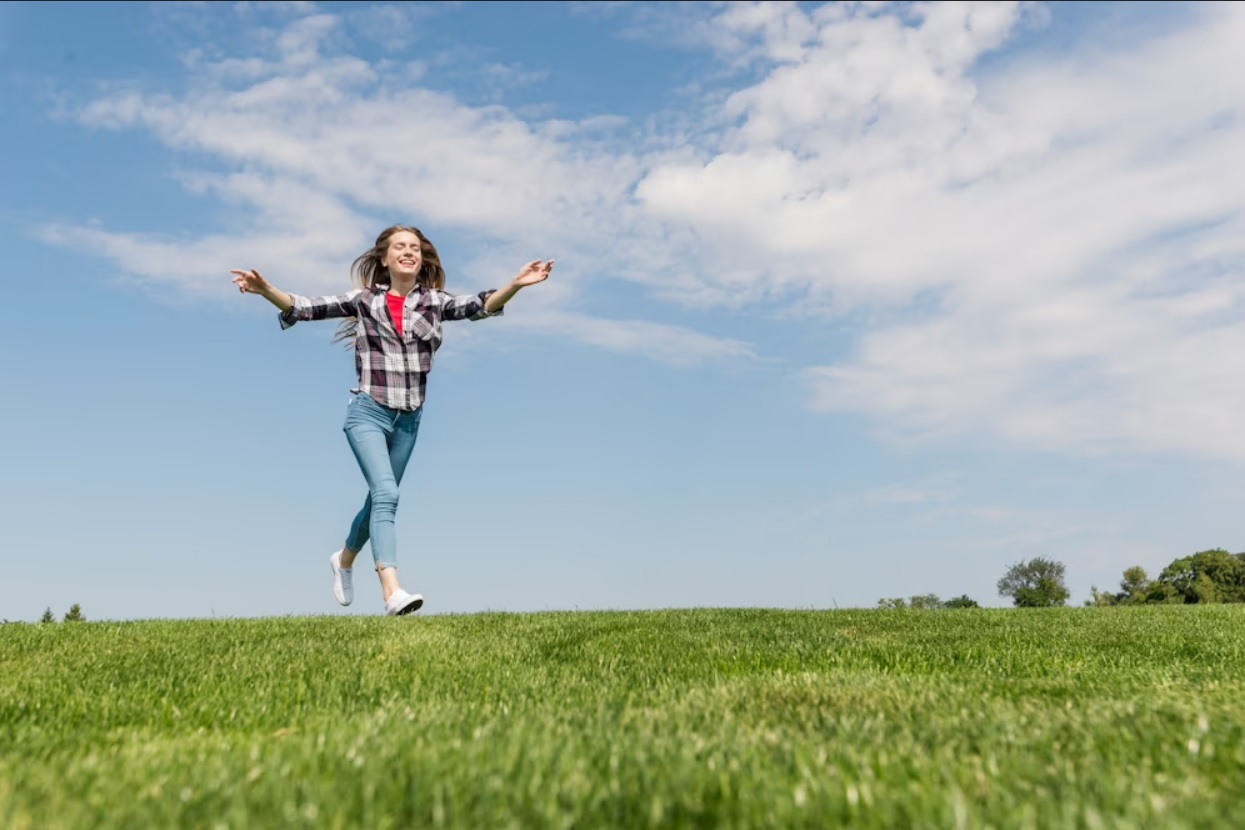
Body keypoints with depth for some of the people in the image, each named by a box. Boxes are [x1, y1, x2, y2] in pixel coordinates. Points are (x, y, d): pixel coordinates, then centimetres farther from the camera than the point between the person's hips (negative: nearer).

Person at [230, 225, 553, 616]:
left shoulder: (434, 301, 1)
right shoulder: (364, 299, -1)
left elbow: (480, 307, -14)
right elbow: (305, 308, -5)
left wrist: (516, 285, -31)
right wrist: (265, 289, -22)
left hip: (409, 419, 4)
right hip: (368, 413, -3)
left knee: (380, 498, 18)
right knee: (386, 494, -19)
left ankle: (344, 559, 45)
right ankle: (392, 592, -23)